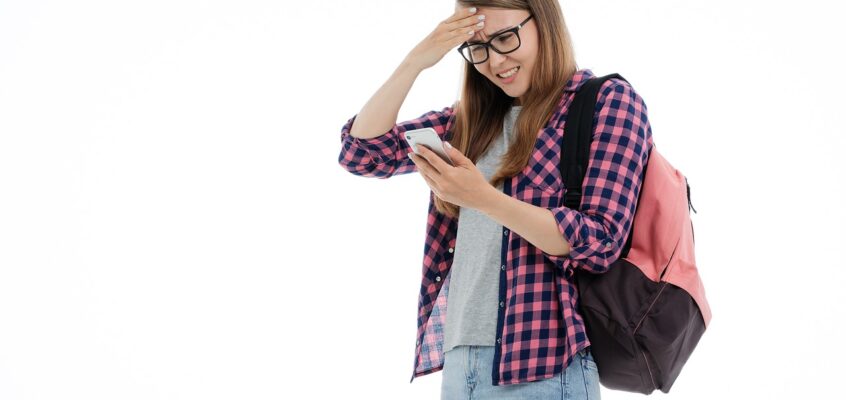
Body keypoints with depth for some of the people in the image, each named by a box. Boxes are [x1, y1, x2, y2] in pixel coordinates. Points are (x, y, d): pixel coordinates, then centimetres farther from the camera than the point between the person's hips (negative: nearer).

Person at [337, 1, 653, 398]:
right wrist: (415, 62, -2)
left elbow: (600, 242, -12)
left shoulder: (608, 100, -3)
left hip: (540, 363, -6)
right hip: (459, 357, 6)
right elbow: (362, 151, 10)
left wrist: (484, 198, -22)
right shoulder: (473, 117, 14)